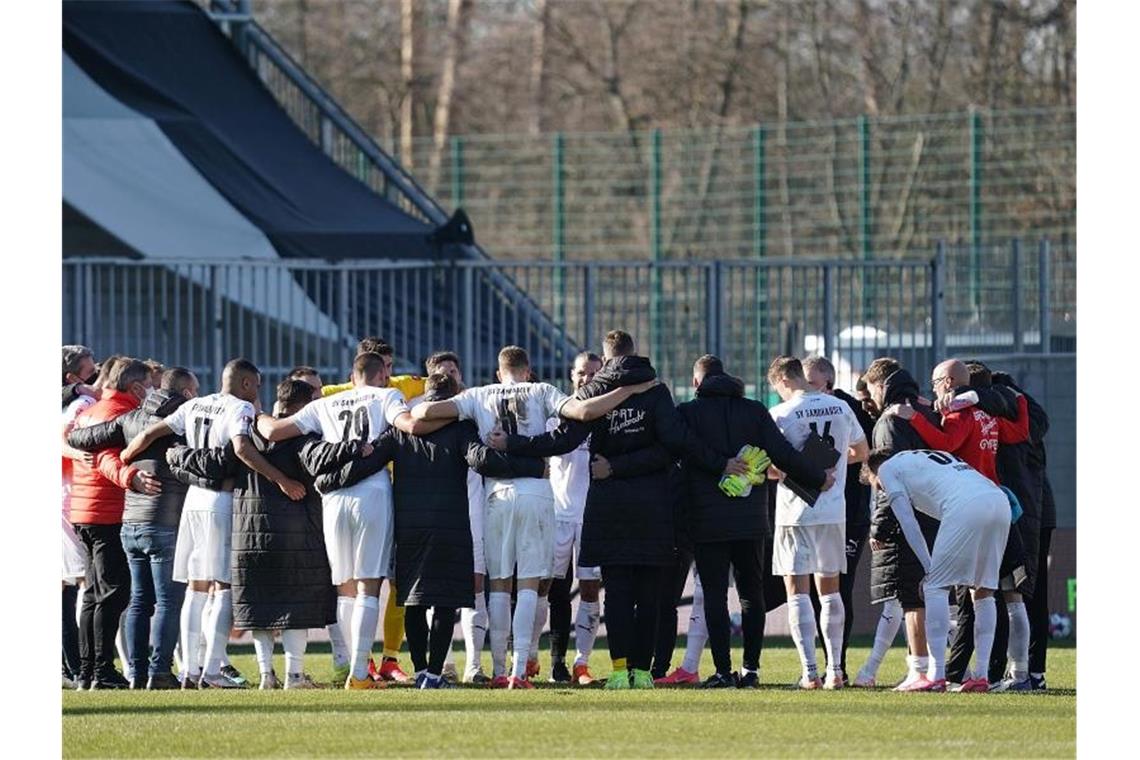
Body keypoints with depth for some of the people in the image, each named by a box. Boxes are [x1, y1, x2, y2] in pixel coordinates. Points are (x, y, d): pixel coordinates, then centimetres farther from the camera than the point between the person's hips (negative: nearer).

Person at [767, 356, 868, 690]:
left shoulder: (781, 414, -10)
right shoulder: (841, 408, 5)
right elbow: (862, 452, 19)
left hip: (795, 512, -4)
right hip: (834, 509, 4)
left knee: (797, 590, -1)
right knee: (830, 588, 13)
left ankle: (810, 672, -9)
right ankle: (835, 670, 9)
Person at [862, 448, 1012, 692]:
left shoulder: (887, 468, 20)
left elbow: (909, 525, 12)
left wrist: (930, 569, 11)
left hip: (967, 507, -7)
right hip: (1000, 501, 7)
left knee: (936, 586, 2)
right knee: (983, 590, 16)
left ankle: (936, 675, -4)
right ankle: (982, 675, 11)